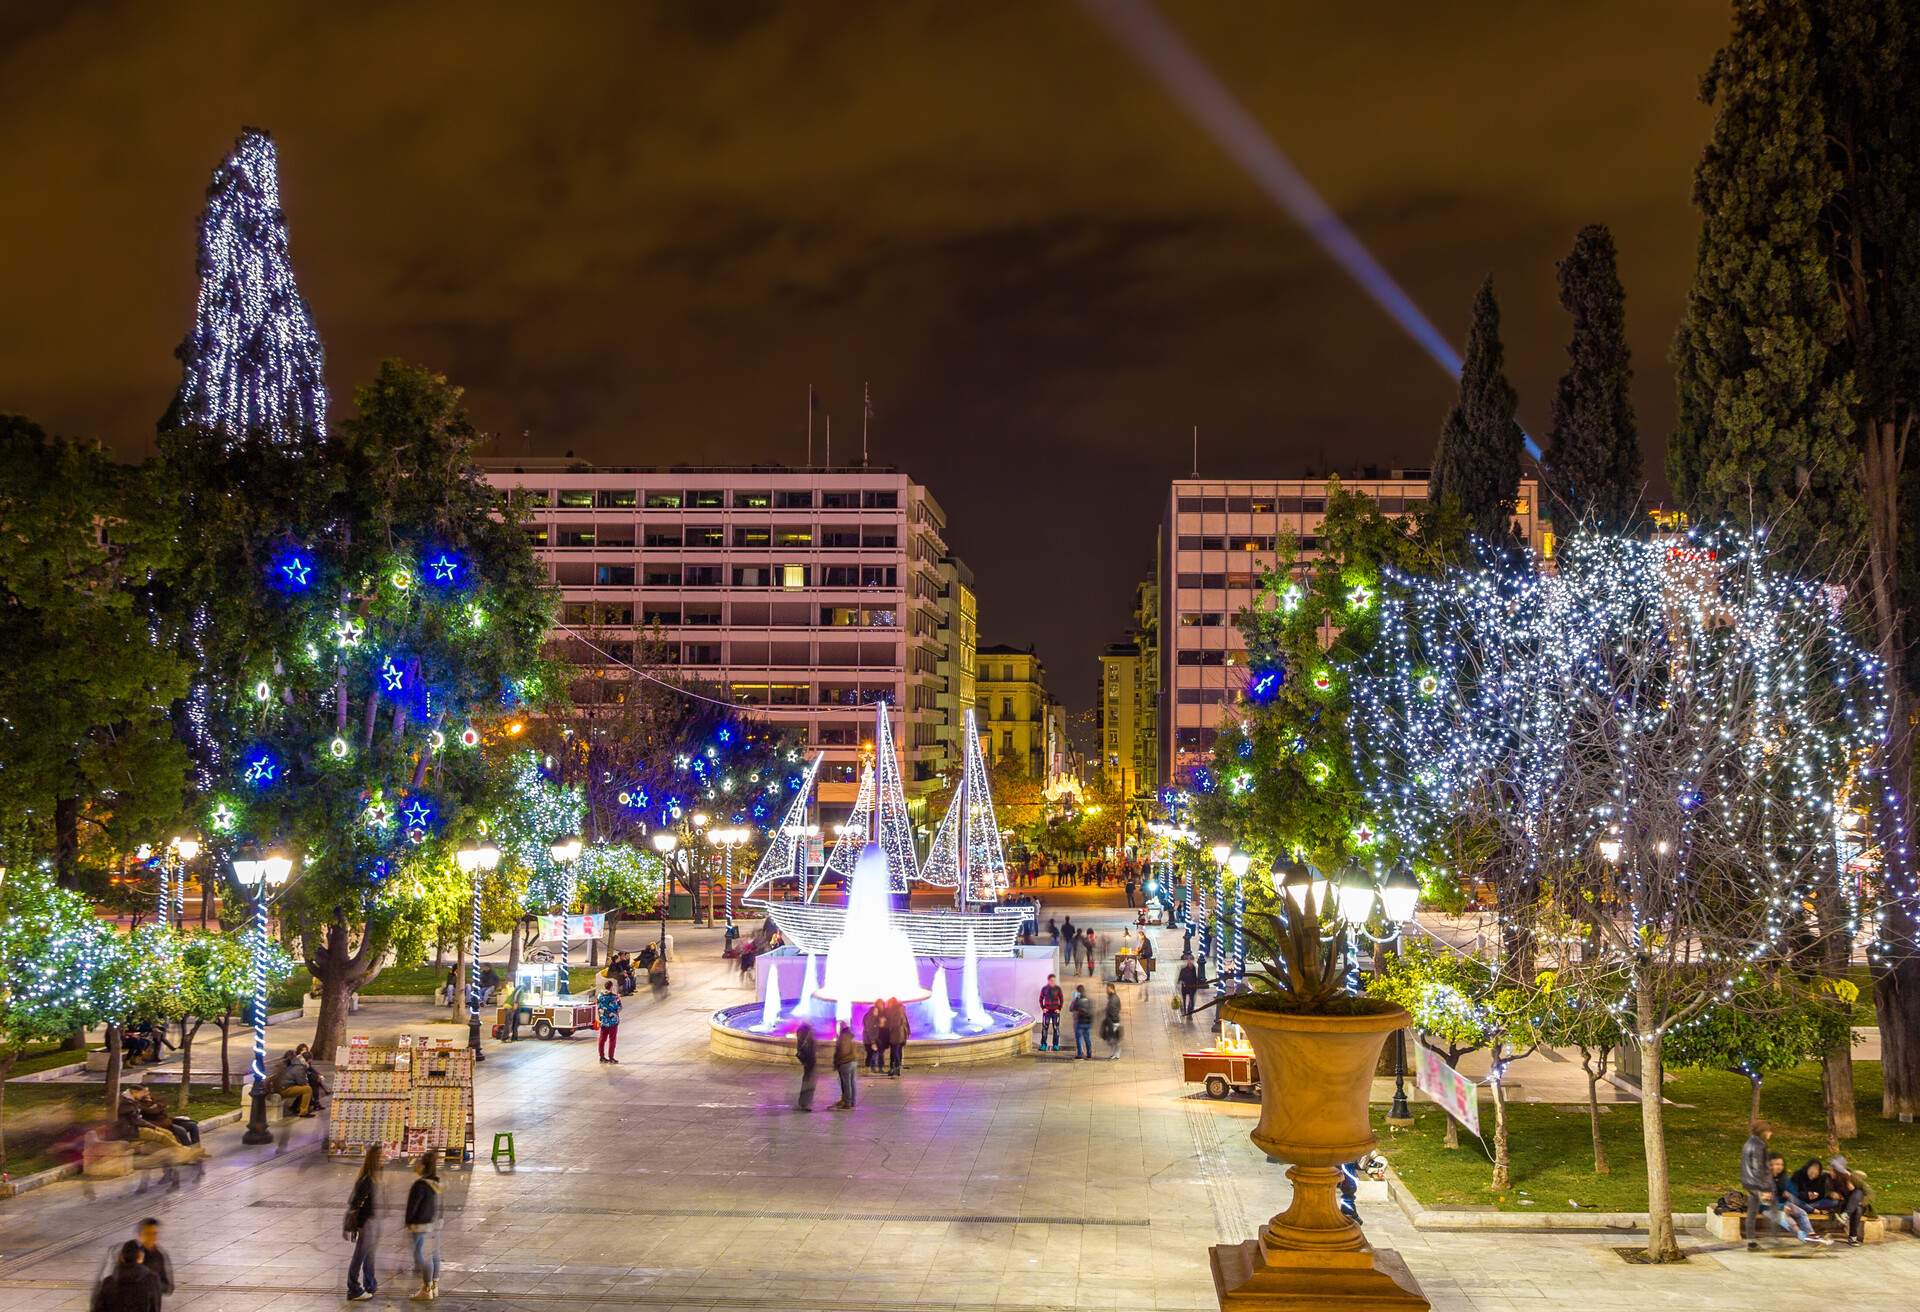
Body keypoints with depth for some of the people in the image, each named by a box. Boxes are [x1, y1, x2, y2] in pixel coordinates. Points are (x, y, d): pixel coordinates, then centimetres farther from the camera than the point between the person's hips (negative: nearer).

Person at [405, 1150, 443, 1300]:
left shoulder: (421, 1184, -23)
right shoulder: (436, 1181, 3)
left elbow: (412, 1204, -17)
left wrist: (408, 1223, -5)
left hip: (422, 1225, -9)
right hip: (434, 1222, 9)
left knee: (423, 1256, 0)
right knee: (433, 1255, 15)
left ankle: (426, 1290, 6)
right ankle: (434, 1286, 24)